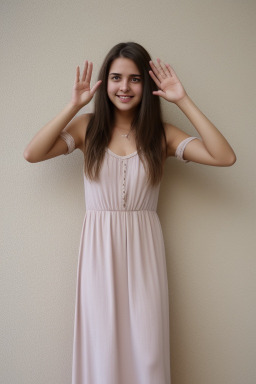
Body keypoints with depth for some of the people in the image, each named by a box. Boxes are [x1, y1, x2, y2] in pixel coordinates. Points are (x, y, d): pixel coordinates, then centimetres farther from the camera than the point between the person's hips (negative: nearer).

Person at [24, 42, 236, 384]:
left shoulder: (161, 134, 2)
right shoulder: (88, 127, 3)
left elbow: (225, 157, -10)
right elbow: (32, 154, -9)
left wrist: (183, 101, -11)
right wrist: (74, 105, -11)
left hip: (144, 248, 0)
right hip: (99, 247, 0)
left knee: (147, 351, 4)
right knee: (102, 349, 6)